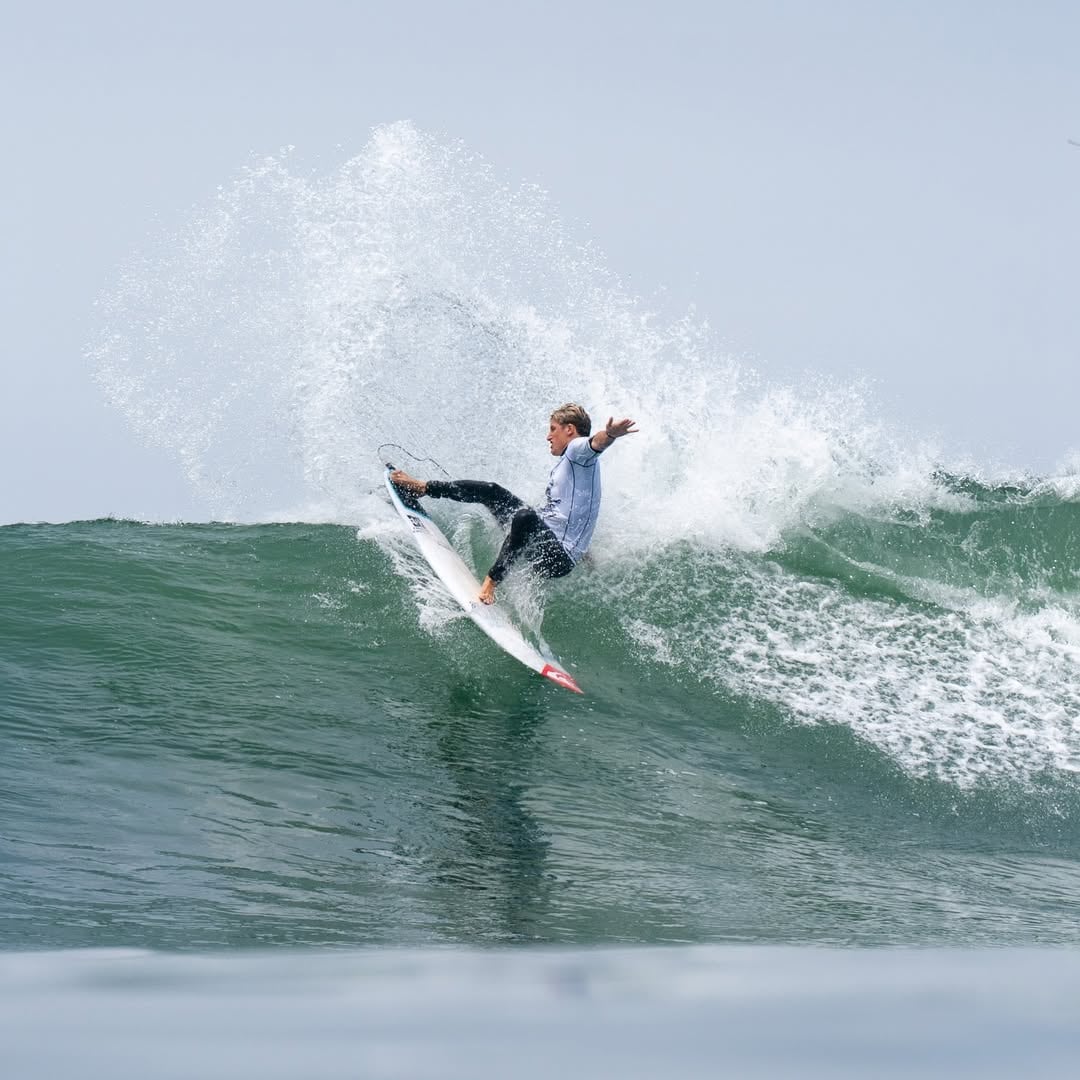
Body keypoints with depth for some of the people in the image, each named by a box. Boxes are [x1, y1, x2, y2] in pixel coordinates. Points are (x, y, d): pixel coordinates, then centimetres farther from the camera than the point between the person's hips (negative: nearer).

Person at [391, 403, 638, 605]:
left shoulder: (578, 450, -8)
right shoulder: (563, 465, 22)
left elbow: (595, 443, -33)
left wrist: (610, 435, -54)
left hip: (558, 558, -10)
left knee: (526, 516, -40)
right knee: (491, 492, 17)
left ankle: (491, 582, -37)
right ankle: (421, 488, 25)